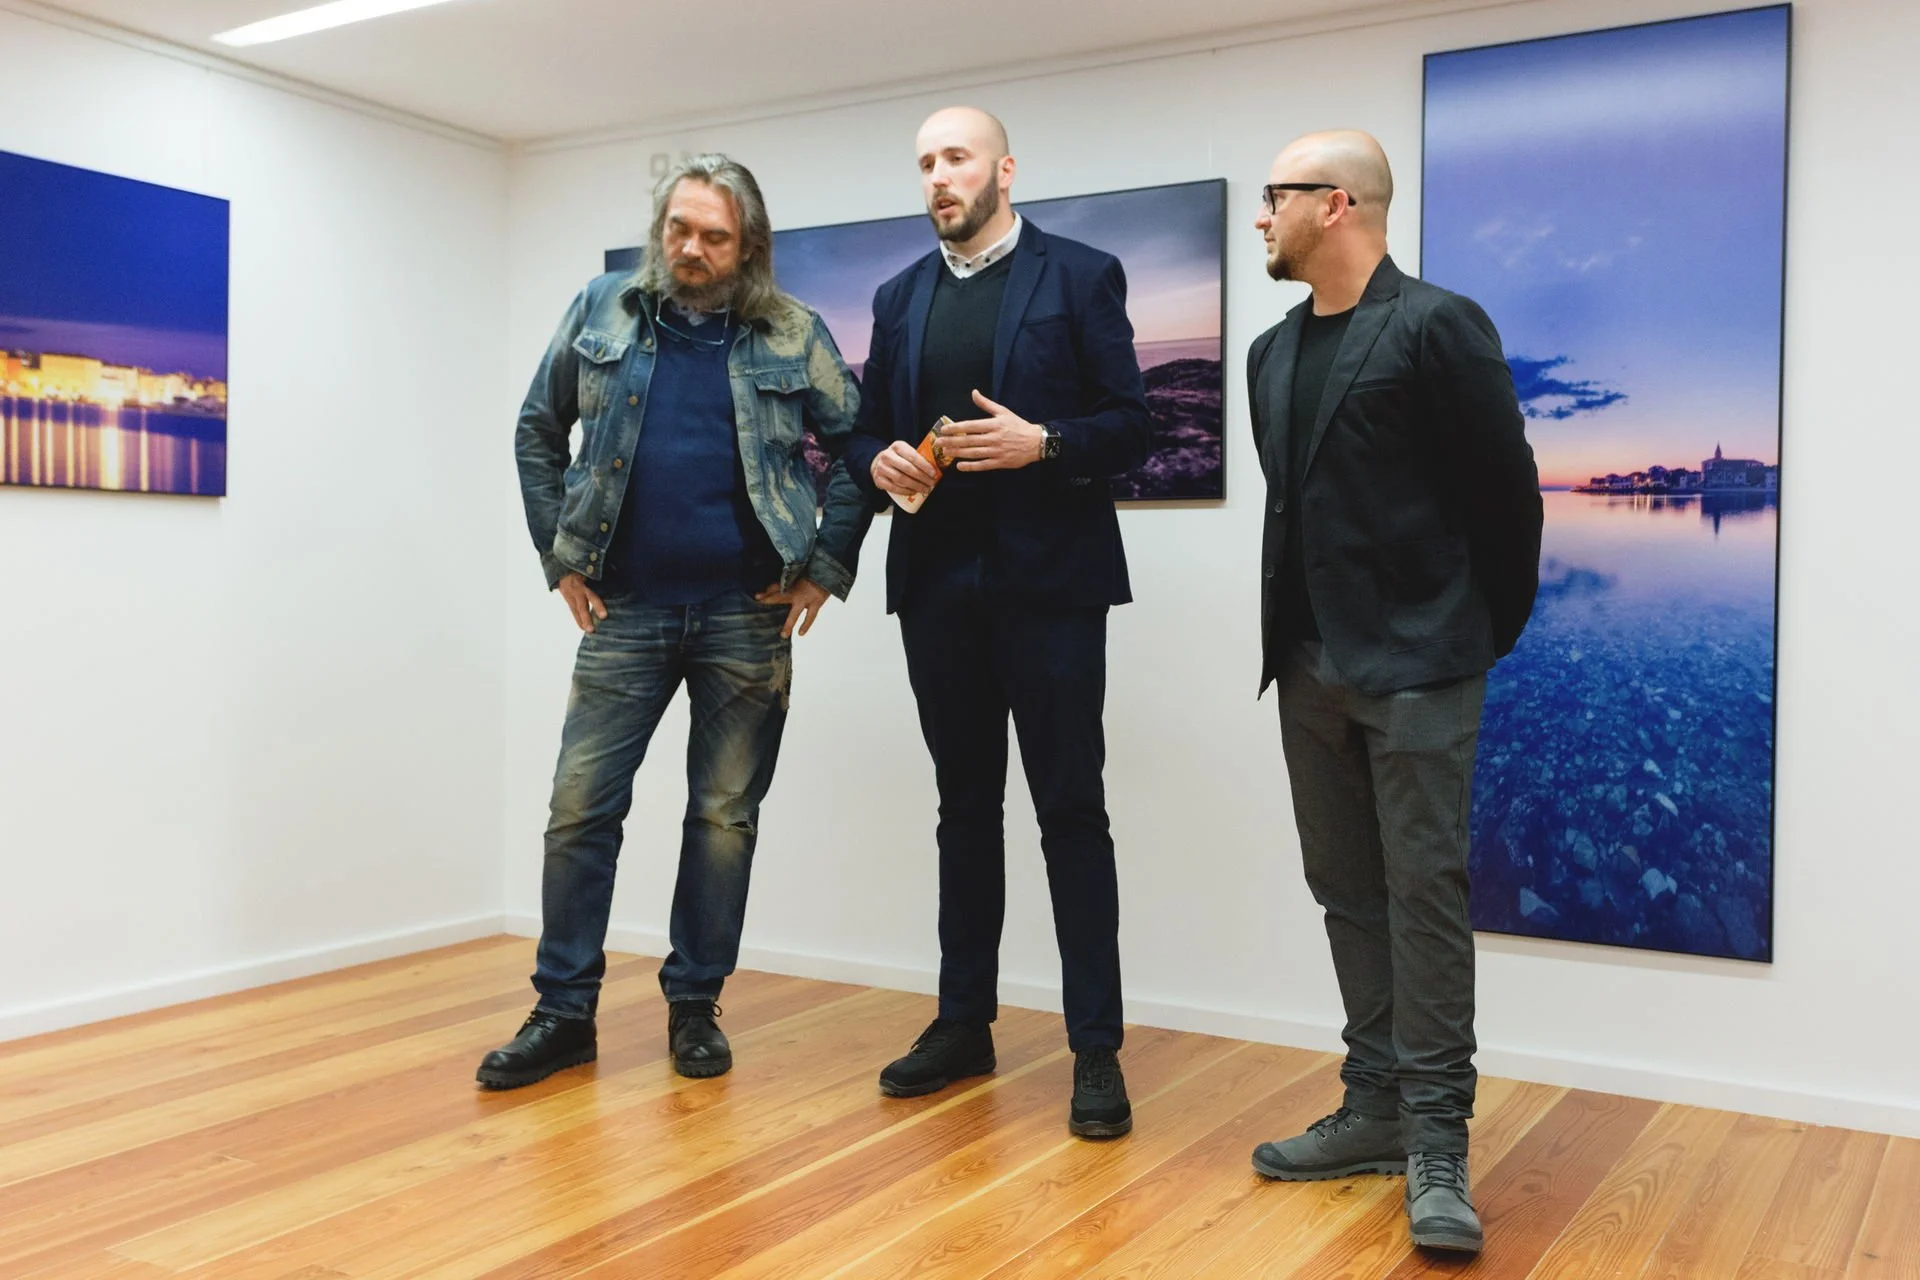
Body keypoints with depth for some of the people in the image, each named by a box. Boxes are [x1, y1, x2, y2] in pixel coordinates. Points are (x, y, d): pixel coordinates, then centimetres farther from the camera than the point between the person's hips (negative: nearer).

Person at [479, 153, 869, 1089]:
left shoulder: (793, 335, 3)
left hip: (748, 616, 0)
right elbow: (537, 432, 12)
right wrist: (560, 557, 5)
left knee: (725, 816, 6)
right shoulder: (602, 312, 6)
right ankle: (565, 1010, 13)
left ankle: (694, 1004, 21)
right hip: (626, 610, 1)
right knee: (580, 807, 0)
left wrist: (825, 566, -2)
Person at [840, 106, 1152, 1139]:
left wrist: (1042, 442, -19)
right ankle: (963, 1022, 23)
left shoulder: (1080, 277, 1)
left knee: (1071, 811, -2)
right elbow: (869, 429, 16)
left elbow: (1129, 427, -3)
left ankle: (1096, 1049, 5)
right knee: (965, 805, 12)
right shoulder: (900, 297, 15)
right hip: (937, 583, 5)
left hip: (1048, 580, -5)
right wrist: (879, 461, -6)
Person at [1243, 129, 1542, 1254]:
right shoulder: (1274, 352, 13)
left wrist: (1486, 633, 1)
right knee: (1348, 893, 10)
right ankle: (1377, 1109, 20)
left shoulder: (1437, 326, -8)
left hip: (1417, 667, -7)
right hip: (1311, 665, 7)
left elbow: (1506, 488, -6)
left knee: (1427, 893, -4)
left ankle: (1438, 1142, 4)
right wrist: (1299, 636, 14)